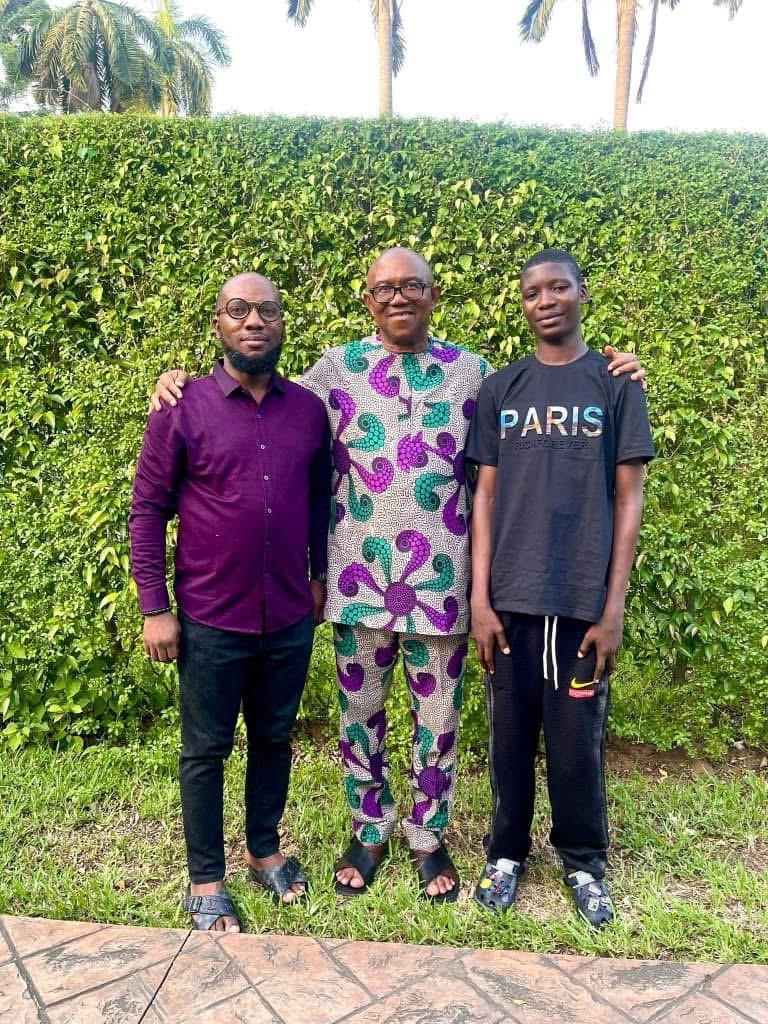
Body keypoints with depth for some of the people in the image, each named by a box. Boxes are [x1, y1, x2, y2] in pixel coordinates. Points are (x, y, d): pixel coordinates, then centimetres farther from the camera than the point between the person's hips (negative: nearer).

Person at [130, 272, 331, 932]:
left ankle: (265, 850, 41)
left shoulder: (310, 409, 1)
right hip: (211, 621, -3)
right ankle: (206, 880, 31)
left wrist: (320, 575, 11)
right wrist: (155, 608, -9)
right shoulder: (182, 408, -8)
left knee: (274, 739, 19)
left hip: (291, 617, 3)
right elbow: (147, 510, -6)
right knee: (206, 751, 12)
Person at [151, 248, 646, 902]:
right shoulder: (336, 368, 1)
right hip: (360, 577, 0)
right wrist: (187, 382, -3)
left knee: (438, 717, 13)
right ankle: (368, 832, 38)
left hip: (441, 579, 0)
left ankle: (429, 838, 36)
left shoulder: (473, 372, 3)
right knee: (360, 713, 14)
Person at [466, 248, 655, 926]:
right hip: (510, 596, 2)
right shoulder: (500, 389, 7)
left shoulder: (616, 383, 3)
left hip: (583, 597, -1)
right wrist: (480, 598, -1)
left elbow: (627, 498, 1)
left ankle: (584, 862, 31)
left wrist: (613, 605, -5)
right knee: (510, 736, 11)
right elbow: (486, 497, 5)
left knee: (578, 740, 9)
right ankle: (507, 852, 32)